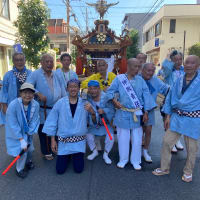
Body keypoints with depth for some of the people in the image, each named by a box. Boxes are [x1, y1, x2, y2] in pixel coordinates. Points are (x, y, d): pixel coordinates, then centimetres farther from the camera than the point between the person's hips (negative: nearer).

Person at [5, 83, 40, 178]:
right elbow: (13, 125, -24)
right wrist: (21, 139, -24)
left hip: (27, 132, 4)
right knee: (22, 149, -12)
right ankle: (19, 169, 18)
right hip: (16, 133, -4)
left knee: (30, 148, 9)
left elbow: (35, 120, -9)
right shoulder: (13, 105, -29)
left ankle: (28, 161, 45)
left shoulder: (35, 104, -20)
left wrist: (29, 132, -17)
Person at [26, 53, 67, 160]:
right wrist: (38, 94, -26)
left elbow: (62, 90, 12)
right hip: (43, 110, -4)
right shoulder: (35, 74, -7)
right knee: (44, 132, 7)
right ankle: (47, 152, 26)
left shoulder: (57, 74, 9)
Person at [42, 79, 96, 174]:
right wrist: (53, 140, 1)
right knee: (60, 170, 4)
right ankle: (68, 156, 34)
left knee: (79, 169, 2)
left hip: (79, 141, 0)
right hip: (63, 141, 0)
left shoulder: (85, 103, -6)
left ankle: (75, 155, 32)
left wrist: (92, 112, -24)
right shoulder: (60, 103, -7)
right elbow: (52, 122, 0)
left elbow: (94, 122, -3)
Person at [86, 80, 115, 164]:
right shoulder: (88, 97, -11)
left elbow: (112, 109, -18)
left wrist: (104, 110, -36)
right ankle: (94, 151, 18)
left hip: (106, 123, -2)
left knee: (110, 136, -19)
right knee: (89, 135, -16)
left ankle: (105, 154, 10)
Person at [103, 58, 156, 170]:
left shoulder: (140, 80, 1)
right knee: (123, 137, 11)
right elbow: (110, 91, -1)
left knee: (137, 138, 9)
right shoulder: (119, 78, -3)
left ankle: (135, 160, 30)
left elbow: (146, 95, 0)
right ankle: (123, 159, 32)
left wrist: (146, 112, -5)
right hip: (123, 114, -1)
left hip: (137, 114, 1)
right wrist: (114, 100, -18)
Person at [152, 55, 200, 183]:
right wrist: (168, 116, 6)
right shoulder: (179, 80, 3)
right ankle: (164, 168, 28)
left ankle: (188, 172, 36)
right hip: (177, 117, 4)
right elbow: (171, 97, 8)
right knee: (167, 142, 7)